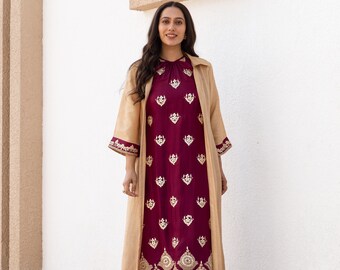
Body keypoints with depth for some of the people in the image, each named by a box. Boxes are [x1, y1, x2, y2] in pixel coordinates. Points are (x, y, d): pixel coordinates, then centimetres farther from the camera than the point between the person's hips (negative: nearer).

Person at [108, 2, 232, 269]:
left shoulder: (203, 70, 8)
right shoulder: (140, 71, 5)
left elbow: (213, 120, 9)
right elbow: (131, 121, 2)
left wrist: (219, 168, 8)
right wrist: (130, 169, -4)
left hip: (195, 169, 1)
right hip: (156, 169, 0)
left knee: (194, 237, -1)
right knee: (156, 236, 0)